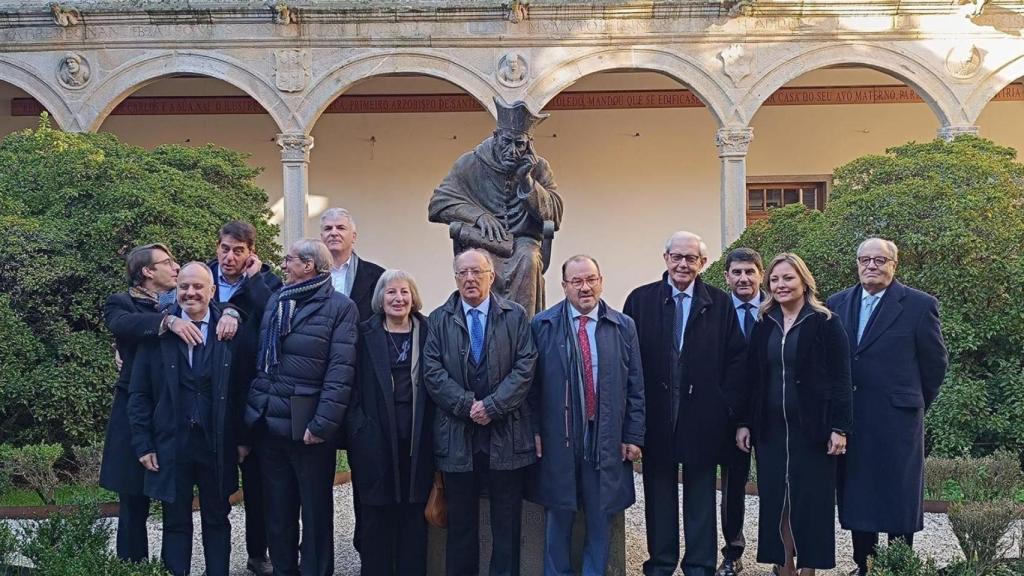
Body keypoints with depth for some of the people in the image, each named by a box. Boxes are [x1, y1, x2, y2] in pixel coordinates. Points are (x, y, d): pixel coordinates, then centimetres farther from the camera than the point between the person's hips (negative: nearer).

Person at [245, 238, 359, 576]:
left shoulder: (339, 307, -7)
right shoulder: (275, 301, 13)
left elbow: (340, 371, -13)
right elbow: (260, 360, 18)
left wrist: (323, 424, -18)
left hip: (308, 427, -6)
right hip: (269, 423, 6)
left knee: (315, 513, 6)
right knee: (277, 511, 14)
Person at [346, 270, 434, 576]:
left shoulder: (427, 332, 6)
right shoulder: (366, 334, 5)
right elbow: (353, 384, 3)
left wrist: (433, 430, -2)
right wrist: (358, 425, -7)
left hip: (417, 436, 1)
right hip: (375, 436, 0)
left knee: (413, 513, 4)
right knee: (377, 513, 3)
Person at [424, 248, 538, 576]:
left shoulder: (515, 316, 5)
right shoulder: (439, 320, 8)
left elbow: (525, 367, -4)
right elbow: (433, 370, -1)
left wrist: (492, 406, -14)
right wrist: (467, 405, -12)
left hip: (506, 434, -1)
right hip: (457, 435, 1)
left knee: (507, 522, 5)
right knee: (460, 522, 7)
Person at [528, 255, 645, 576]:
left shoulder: (623, 326, 4)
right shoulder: (543, 325, 0)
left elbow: (635, 387, 4)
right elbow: (532, 383, 1)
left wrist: (633, 436, 1)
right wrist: (534, 431, -4)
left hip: (607, 439, 1)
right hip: (557, 438, -1)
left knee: (600, 518, 10)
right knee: (559, 517, 10)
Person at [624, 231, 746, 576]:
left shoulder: (720, 304, 2)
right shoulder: (641, 300, 1)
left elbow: (737, 357, 2)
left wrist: (723, 399, -6)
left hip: (702, 416, 0)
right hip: (656, 415, 0)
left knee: (701, 494, 8)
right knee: (659, 493, 11)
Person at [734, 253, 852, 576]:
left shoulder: (826, 323, -5)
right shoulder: (764, 325, 8)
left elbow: (840, 378, -8)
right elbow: (752, 378, 9)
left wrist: (840, 427, -13)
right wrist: (744, 422, 5)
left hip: (812, 429, -4)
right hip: (770, 429, 4)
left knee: (810, 502, 2)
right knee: (775, 501, 6)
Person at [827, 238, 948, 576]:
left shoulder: (919, 305, -5)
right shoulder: (837, 304, 7)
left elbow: (935, 362, 1)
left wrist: (914, 403, 6)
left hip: (896, 419, -4)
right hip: (849, 420, 4)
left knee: (898, 498, 3)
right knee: (856, 497, 10)